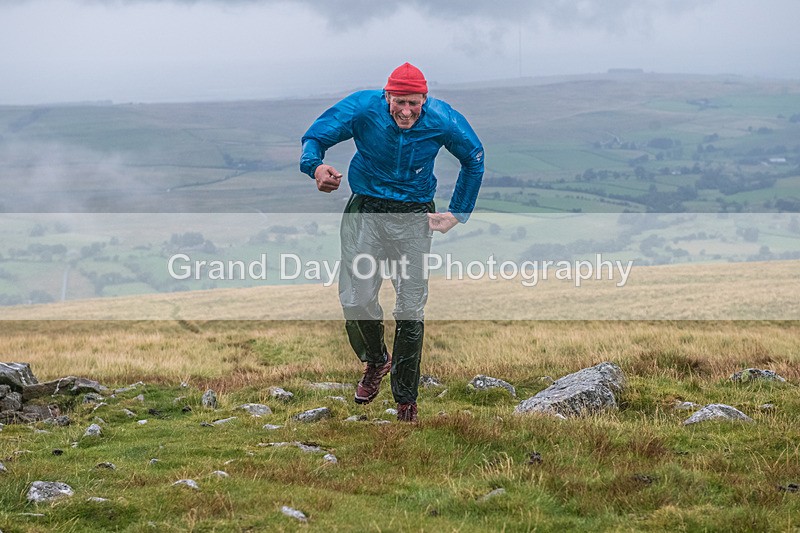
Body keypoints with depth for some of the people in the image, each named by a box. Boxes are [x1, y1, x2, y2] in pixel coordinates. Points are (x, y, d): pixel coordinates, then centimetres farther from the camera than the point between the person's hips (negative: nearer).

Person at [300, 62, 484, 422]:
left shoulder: (442, 121, -11)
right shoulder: (363, 109, -15)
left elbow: (474, 159, 8)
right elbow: (315, 137, -6)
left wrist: (457, 213, 7)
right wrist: (316, 166, -30)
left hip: (414, 217, 0)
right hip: (366, 209, 0)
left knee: (411, 310, -3)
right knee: (356, 300, -12)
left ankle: (406, 399, 13)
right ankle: (375, 360, 21)